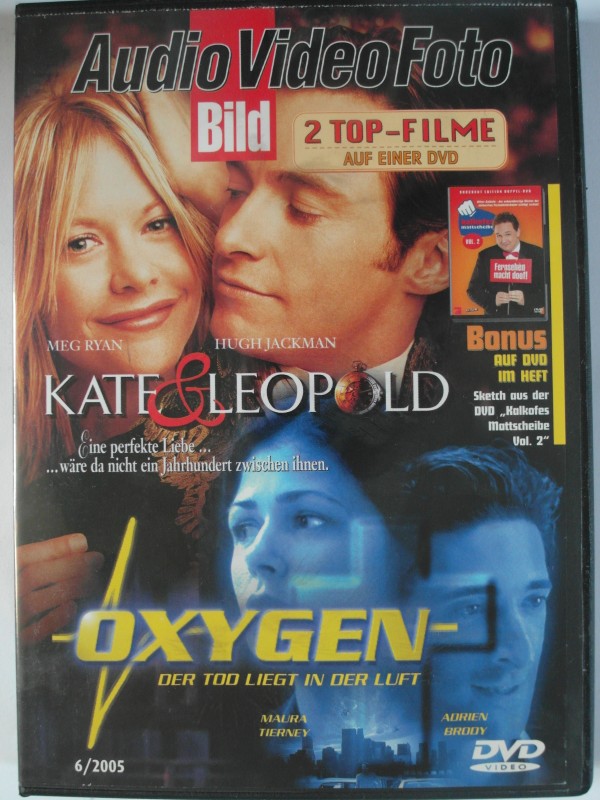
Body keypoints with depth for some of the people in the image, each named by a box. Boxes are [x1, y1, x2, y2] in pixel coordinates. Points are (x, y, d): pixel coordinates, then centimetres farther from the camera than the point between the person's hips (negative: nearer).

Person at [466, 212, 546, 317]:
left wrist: (526, 299, -17)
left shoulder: (538, 254, 4)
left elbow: (549, 289, 1)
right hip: (494, 320, 1)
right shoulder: (485, 256, 8)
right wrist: (492, 300, -11)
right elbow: (473, 289, 7)